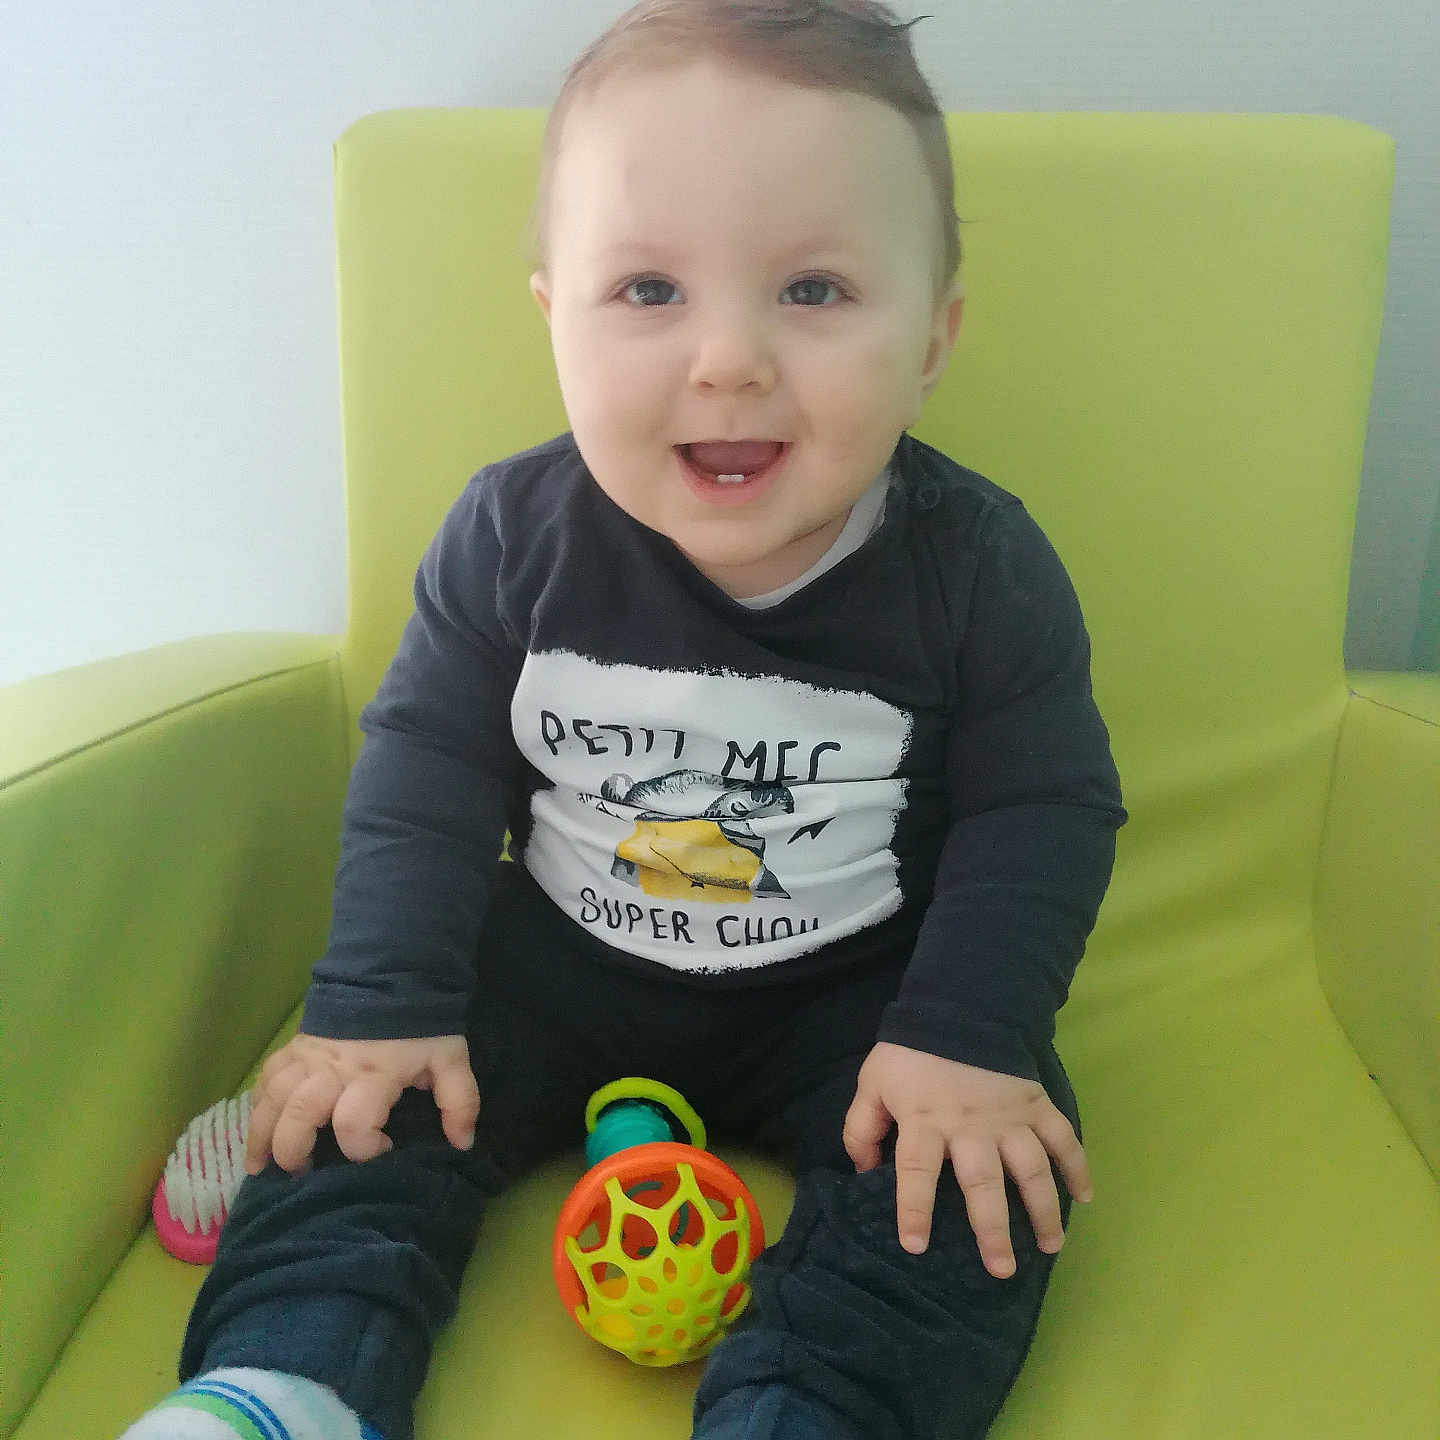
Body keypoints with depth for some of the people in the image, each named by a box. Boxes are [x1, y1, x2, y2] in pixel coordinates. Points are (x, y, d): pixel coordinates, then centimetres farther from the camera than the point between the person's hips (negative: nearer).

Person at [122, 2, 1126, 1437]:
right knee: (364, 1101, -10)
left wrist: (969, 1038, -20)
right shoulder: (513, 535, -14)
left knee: (980, 1172, -22)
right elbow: (426, 766, -6)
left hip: (859, 986, -1)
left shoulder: (979, 566, -18)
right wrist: (380, 1002, -12)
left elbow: (1043, 813, -10)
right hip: (563, 958, 2)